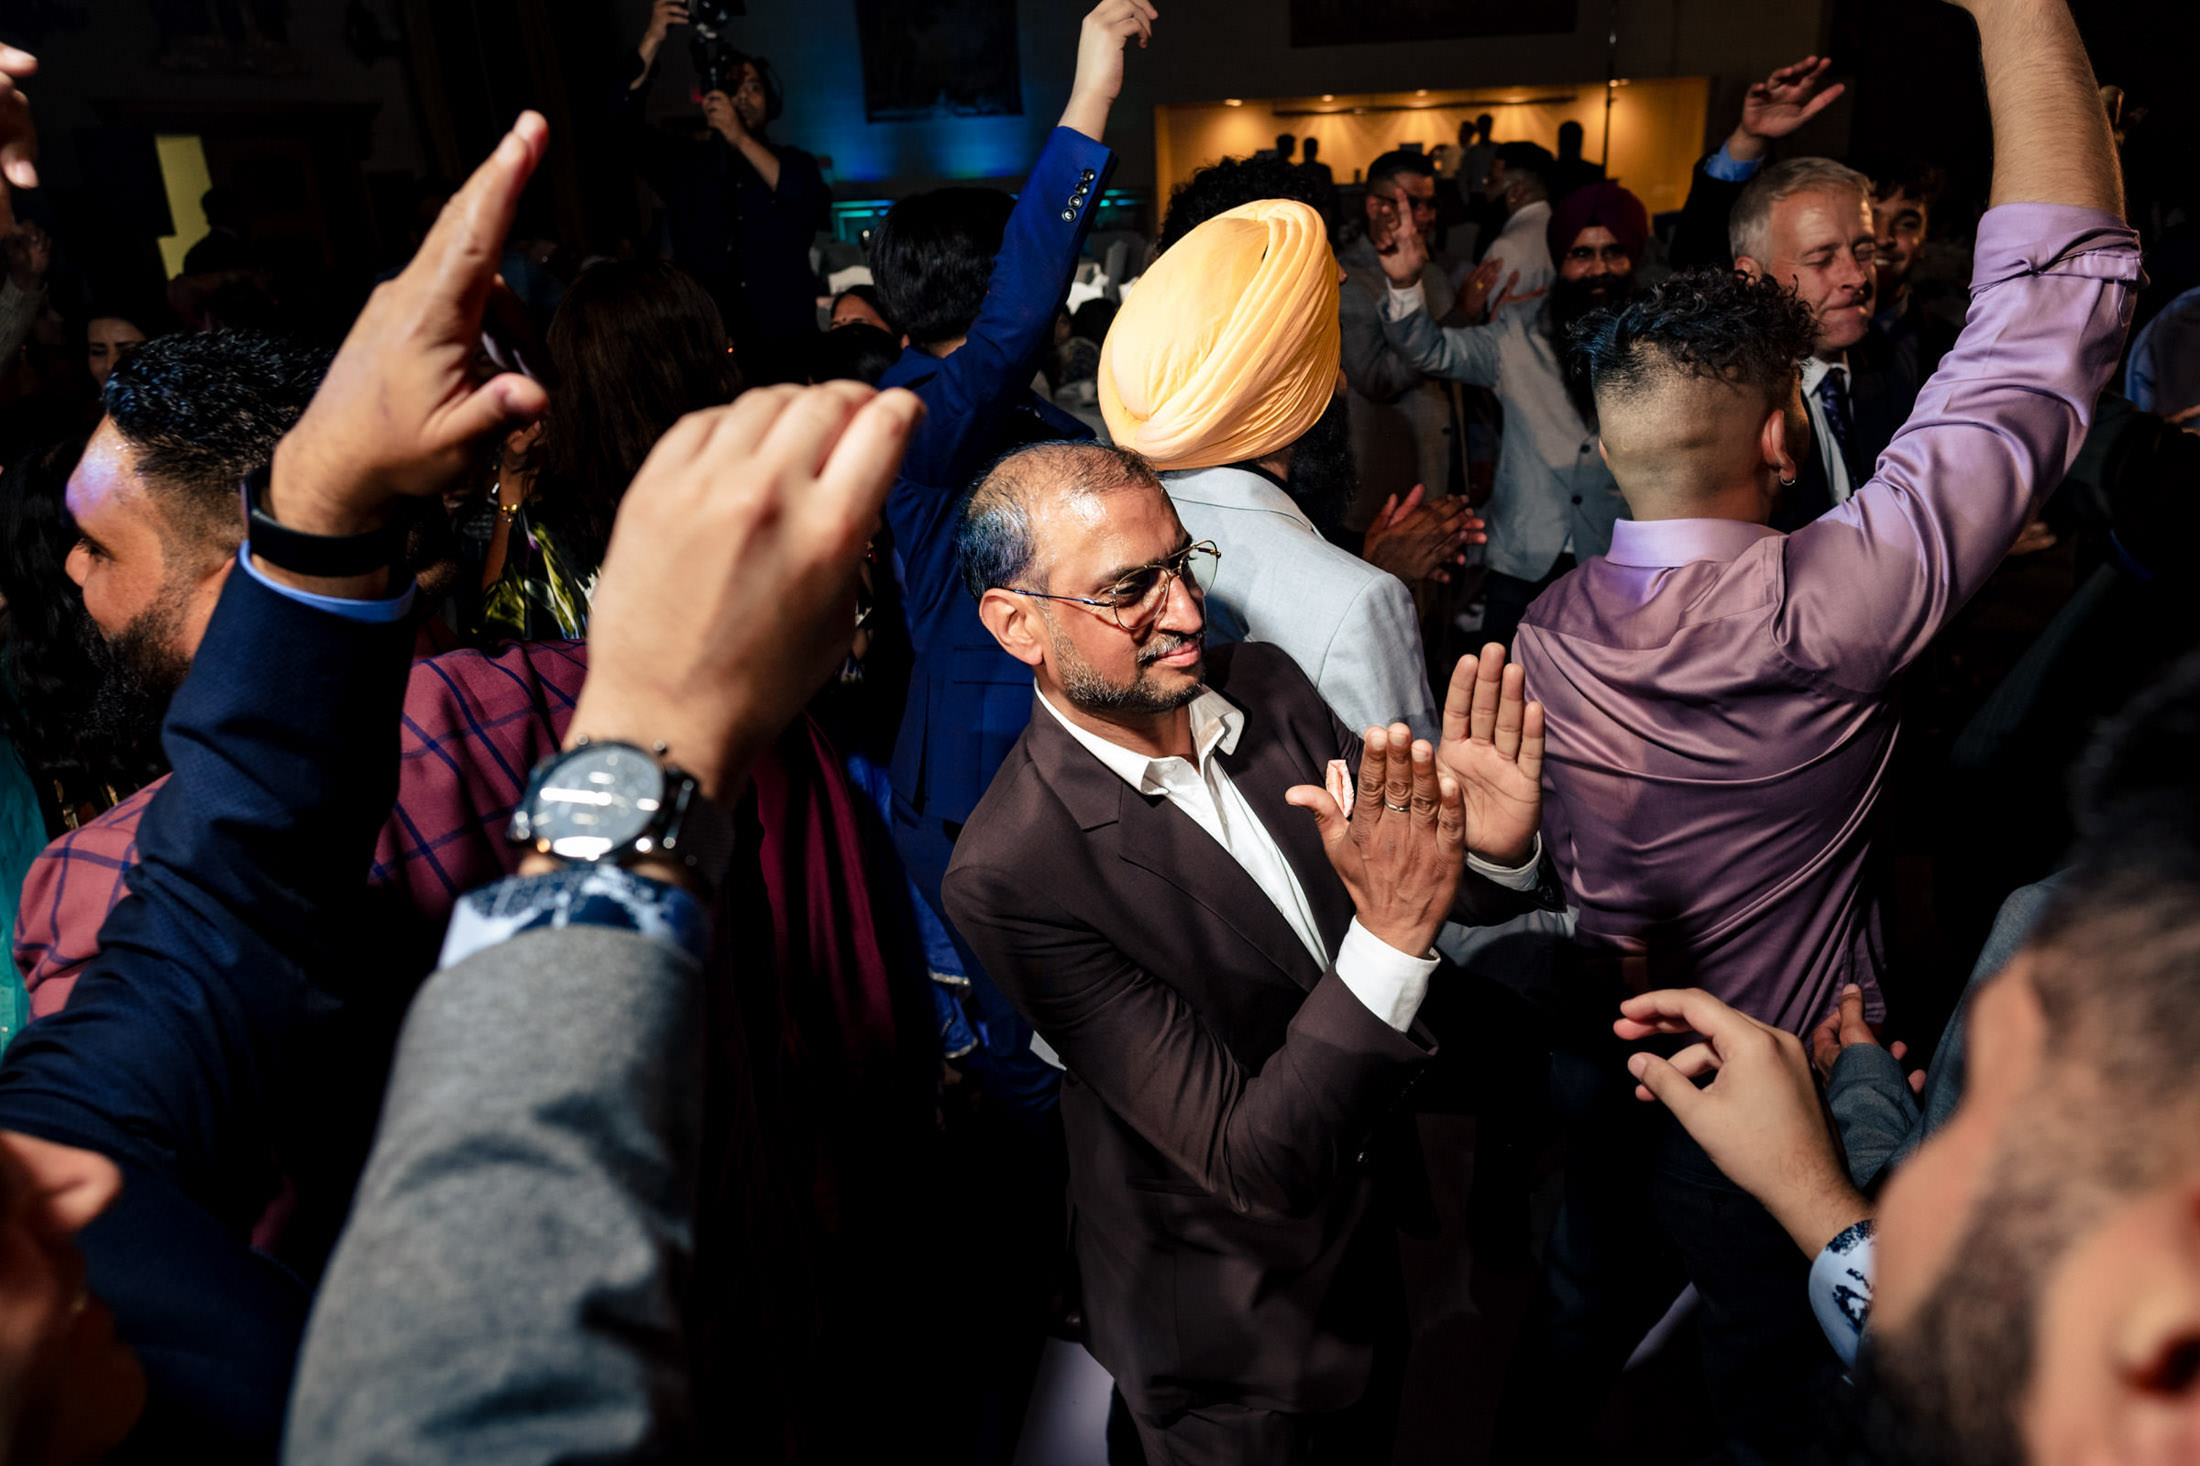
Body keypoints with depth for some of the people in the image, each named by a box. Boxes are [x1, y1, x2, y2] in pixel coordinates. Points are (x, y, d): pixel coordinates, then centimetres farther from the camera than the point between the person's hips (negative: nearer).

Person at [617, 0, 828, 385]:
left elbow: (816, 210, -10)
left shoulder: (793, 162, 11)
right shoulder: (683, 162, 13)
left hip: (782, 342, 0)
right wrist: (652, 39, -15)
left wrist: (742, 140, -16)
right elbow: (625, 126, -3)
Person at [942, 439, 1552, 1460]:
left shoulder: (1263, 684, -14)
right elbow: (1255, 1168, -32)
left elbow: (1468, 901, -5)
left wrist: (1494, 849, -29)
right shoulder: (1011, 875, -33)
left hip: (1375, 1244, 6)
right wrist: (1394, 936, -44)